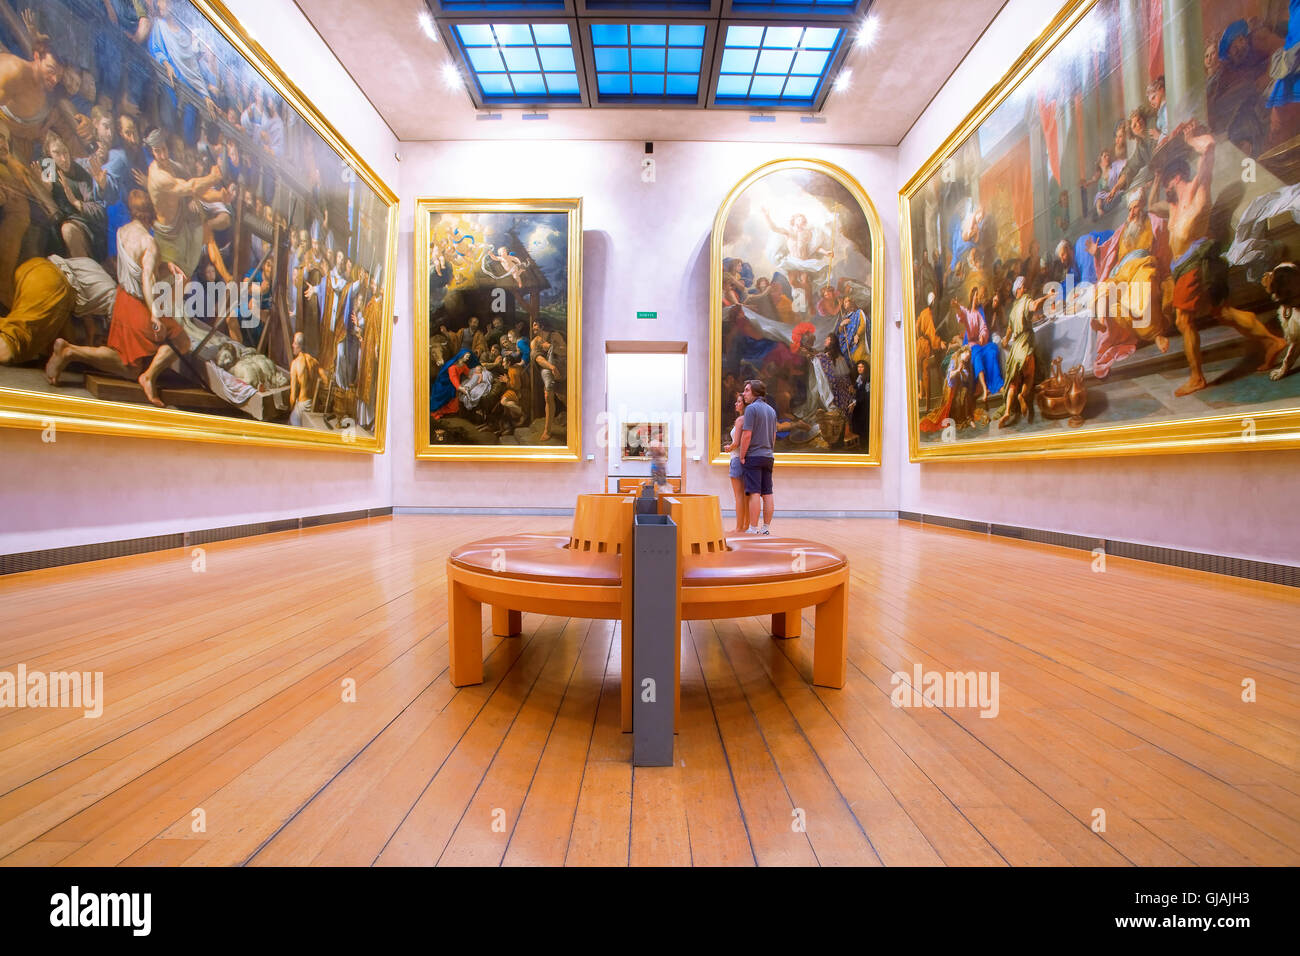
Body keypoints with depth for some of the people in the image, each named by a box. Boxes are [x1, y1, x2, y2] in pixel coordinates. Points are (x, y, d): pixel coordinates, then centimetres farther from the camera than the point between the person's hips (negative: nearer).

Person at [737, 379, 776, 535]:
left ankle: (753, 529, -8)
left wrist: (742, 456, -7)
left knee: (754, 493, -8)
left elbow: (747, 435, -15)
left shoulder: (751, 408, -9)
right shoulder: (771, 410, 15)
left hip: (754, 456, -7)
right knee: (767, 494, 7)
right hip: (768, 456, 7)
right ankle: (766, 528, 10)